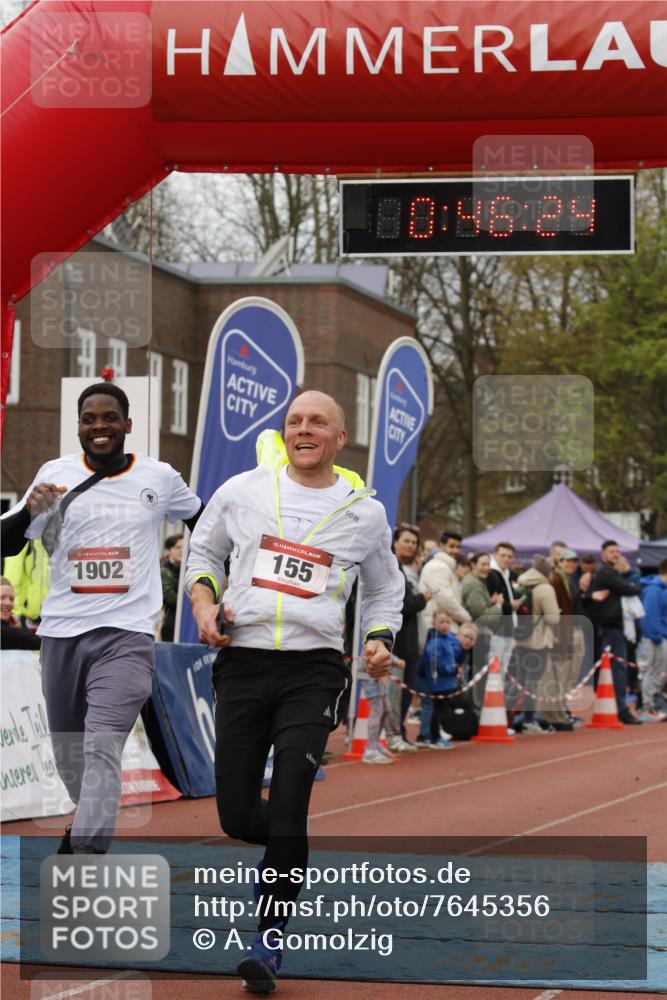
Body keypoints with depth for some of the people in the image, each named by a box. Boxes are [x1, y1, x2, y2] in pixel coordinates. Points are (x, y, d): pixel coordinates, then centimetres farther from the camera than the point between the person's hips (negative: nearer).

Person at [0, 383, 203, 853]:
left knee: (102, 752, -19)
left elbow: (203, 521, 21)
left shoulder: (160, 477, 3)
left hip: (126, 636, -2)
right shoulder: (56, 474, 3)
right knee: (69, 757, 14)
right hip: (62, 633, 3)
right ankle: (91, 822, 45)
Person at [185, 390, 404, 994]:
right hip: (242, 663, 2)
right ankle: (285, 855, 37)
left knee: (287, 812, -13)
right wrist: (204, 601, 1)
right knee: (237, 817, 1)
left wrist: (380, 641, 1)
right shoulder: (242, 491, 5)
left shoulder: (364, 512, 5)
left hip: (313, 670, -2)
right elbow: (203, 552, 20)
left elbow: (385, 589, 19)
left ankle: (270, 943, 0)